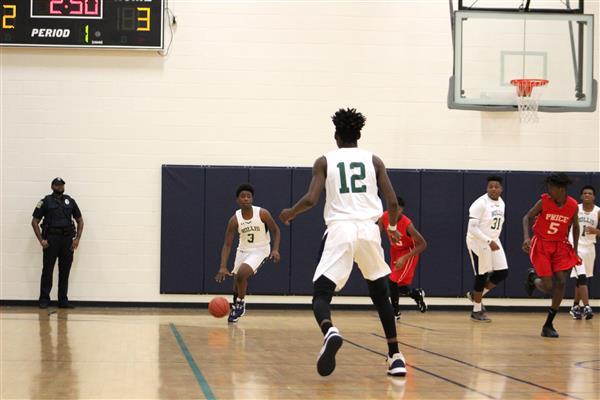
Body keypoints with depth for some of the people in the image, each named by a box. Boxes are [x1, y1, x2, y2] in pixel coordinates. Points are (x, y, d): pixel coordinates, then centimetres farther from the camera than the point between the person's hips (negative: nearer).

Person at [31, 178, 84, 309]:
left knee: (65, 271, 5)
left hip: (67, 239, 3)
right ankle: (44, 299, 4)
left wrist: (77, 238, 4)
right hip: (51, 239, -3)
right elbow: (35, 221, 2)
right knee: (48, 270, -1)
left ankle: (63, 300, 11)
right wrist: (41, 240, -7)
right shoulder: (45, 202, 3)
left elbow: (80, 220, 17)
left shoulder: (70, 201, 13)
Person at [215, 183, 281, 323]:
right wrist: (223, 267, -23)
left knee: (242, 273, -24)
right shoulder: (234, 219, -15)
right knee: (237, 278, 10)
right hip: (243, 250, 4)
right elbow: (227, 244, -13)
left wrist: (275, 249, -21)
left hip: (260, 250, -4)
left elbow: (276, 231, -5)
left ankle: (241, 304, -3)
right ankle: (235, 306, 36)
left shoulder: (262, 214, -19)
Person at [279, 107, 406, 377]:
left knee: (321, 293, 1)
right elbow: (392, 202, 7)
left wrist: (290, 213, 17)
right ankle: (395, 357, 14)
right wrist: (392, 226, 28)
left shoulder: (325, 161, 9)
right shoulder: (373, 160, 13)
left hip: (339, 230, -2)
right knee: (380, 294, 20)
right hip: (369, 229, 2)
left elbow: (311, 200, -4)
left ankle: (330, 332, -34)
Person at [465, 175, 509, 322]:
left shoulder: (501, 203, 6)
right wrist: (489, 242, -27)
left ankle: (475, 294, 23)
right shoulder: (480, 203, -19)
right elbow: (472, 228, -23)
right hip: (478, 243, -8)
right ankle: (476, 311, 14)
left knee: (502, 272, 3)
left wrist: (494, 240, 16)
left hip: (493, 242, 8)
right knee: (482, 276, -1)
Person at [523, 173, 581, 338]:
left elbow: (575, 226, 11)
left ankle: (548, 324, 1)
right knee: (547, 286, -12)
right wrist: (526, 237, -21)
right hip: (541, 245, -3)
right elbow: (527, 217, -5)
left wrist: (575, 250, 10)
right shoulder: (544, 201, -12)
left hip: (560, 246, 3)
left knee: (561, 282, -10)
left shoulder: (573, 205, -5)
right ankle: (533, 278, 28)